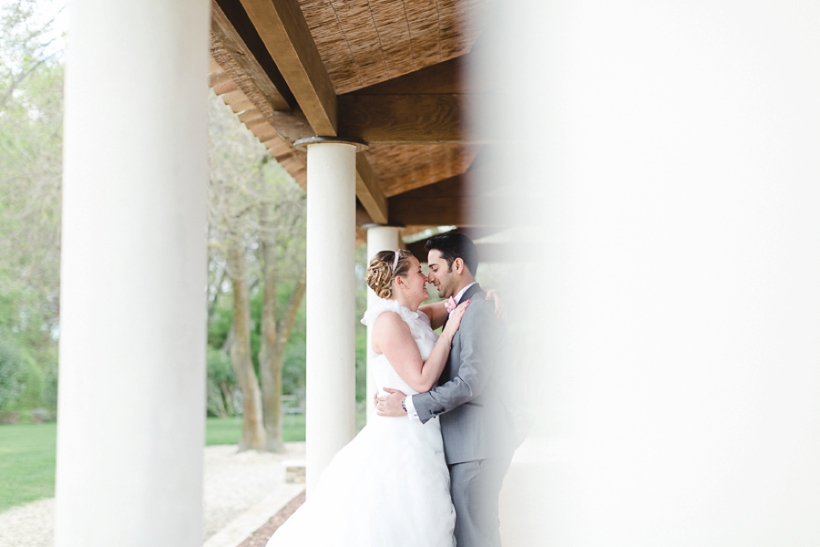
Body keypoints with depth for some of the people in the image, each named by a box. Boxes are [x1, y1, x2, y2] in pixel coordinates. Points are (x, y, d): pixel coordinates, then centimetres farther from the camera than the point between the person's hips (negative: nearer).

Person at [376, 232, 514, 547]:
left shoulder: (476, 311, -13)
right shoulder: (463, 310, 19)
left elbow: (470, 382, -20)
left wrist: (409, 405, -17)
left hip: (476, 445, -10)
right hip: (470, 443, 10)